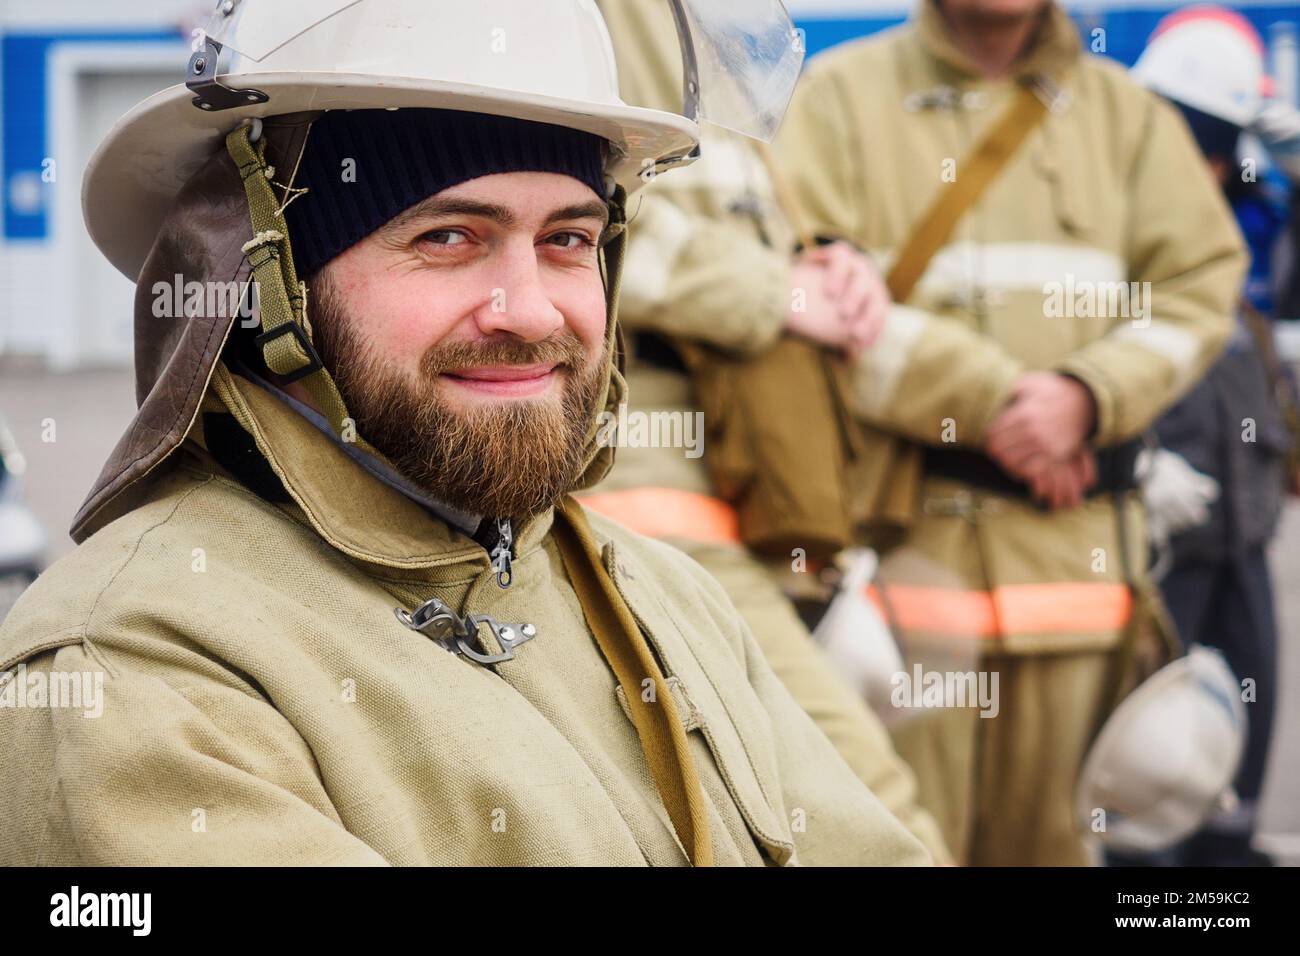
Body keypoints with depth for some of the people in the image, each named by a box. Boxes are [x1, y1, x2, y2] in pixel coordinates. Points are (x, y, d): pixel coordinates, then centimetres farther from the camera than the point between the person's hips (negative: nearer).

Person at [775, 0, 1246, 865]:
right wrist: (989, 397, -13)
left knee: (1046, 828, 6)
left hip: (1075, 533, 3)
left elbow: (1200, 282, 9)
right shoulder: (843, 93, 6)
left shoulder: (1127, 112, 16)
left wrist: (1087, 394, -10)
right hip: (906, 528, -3)